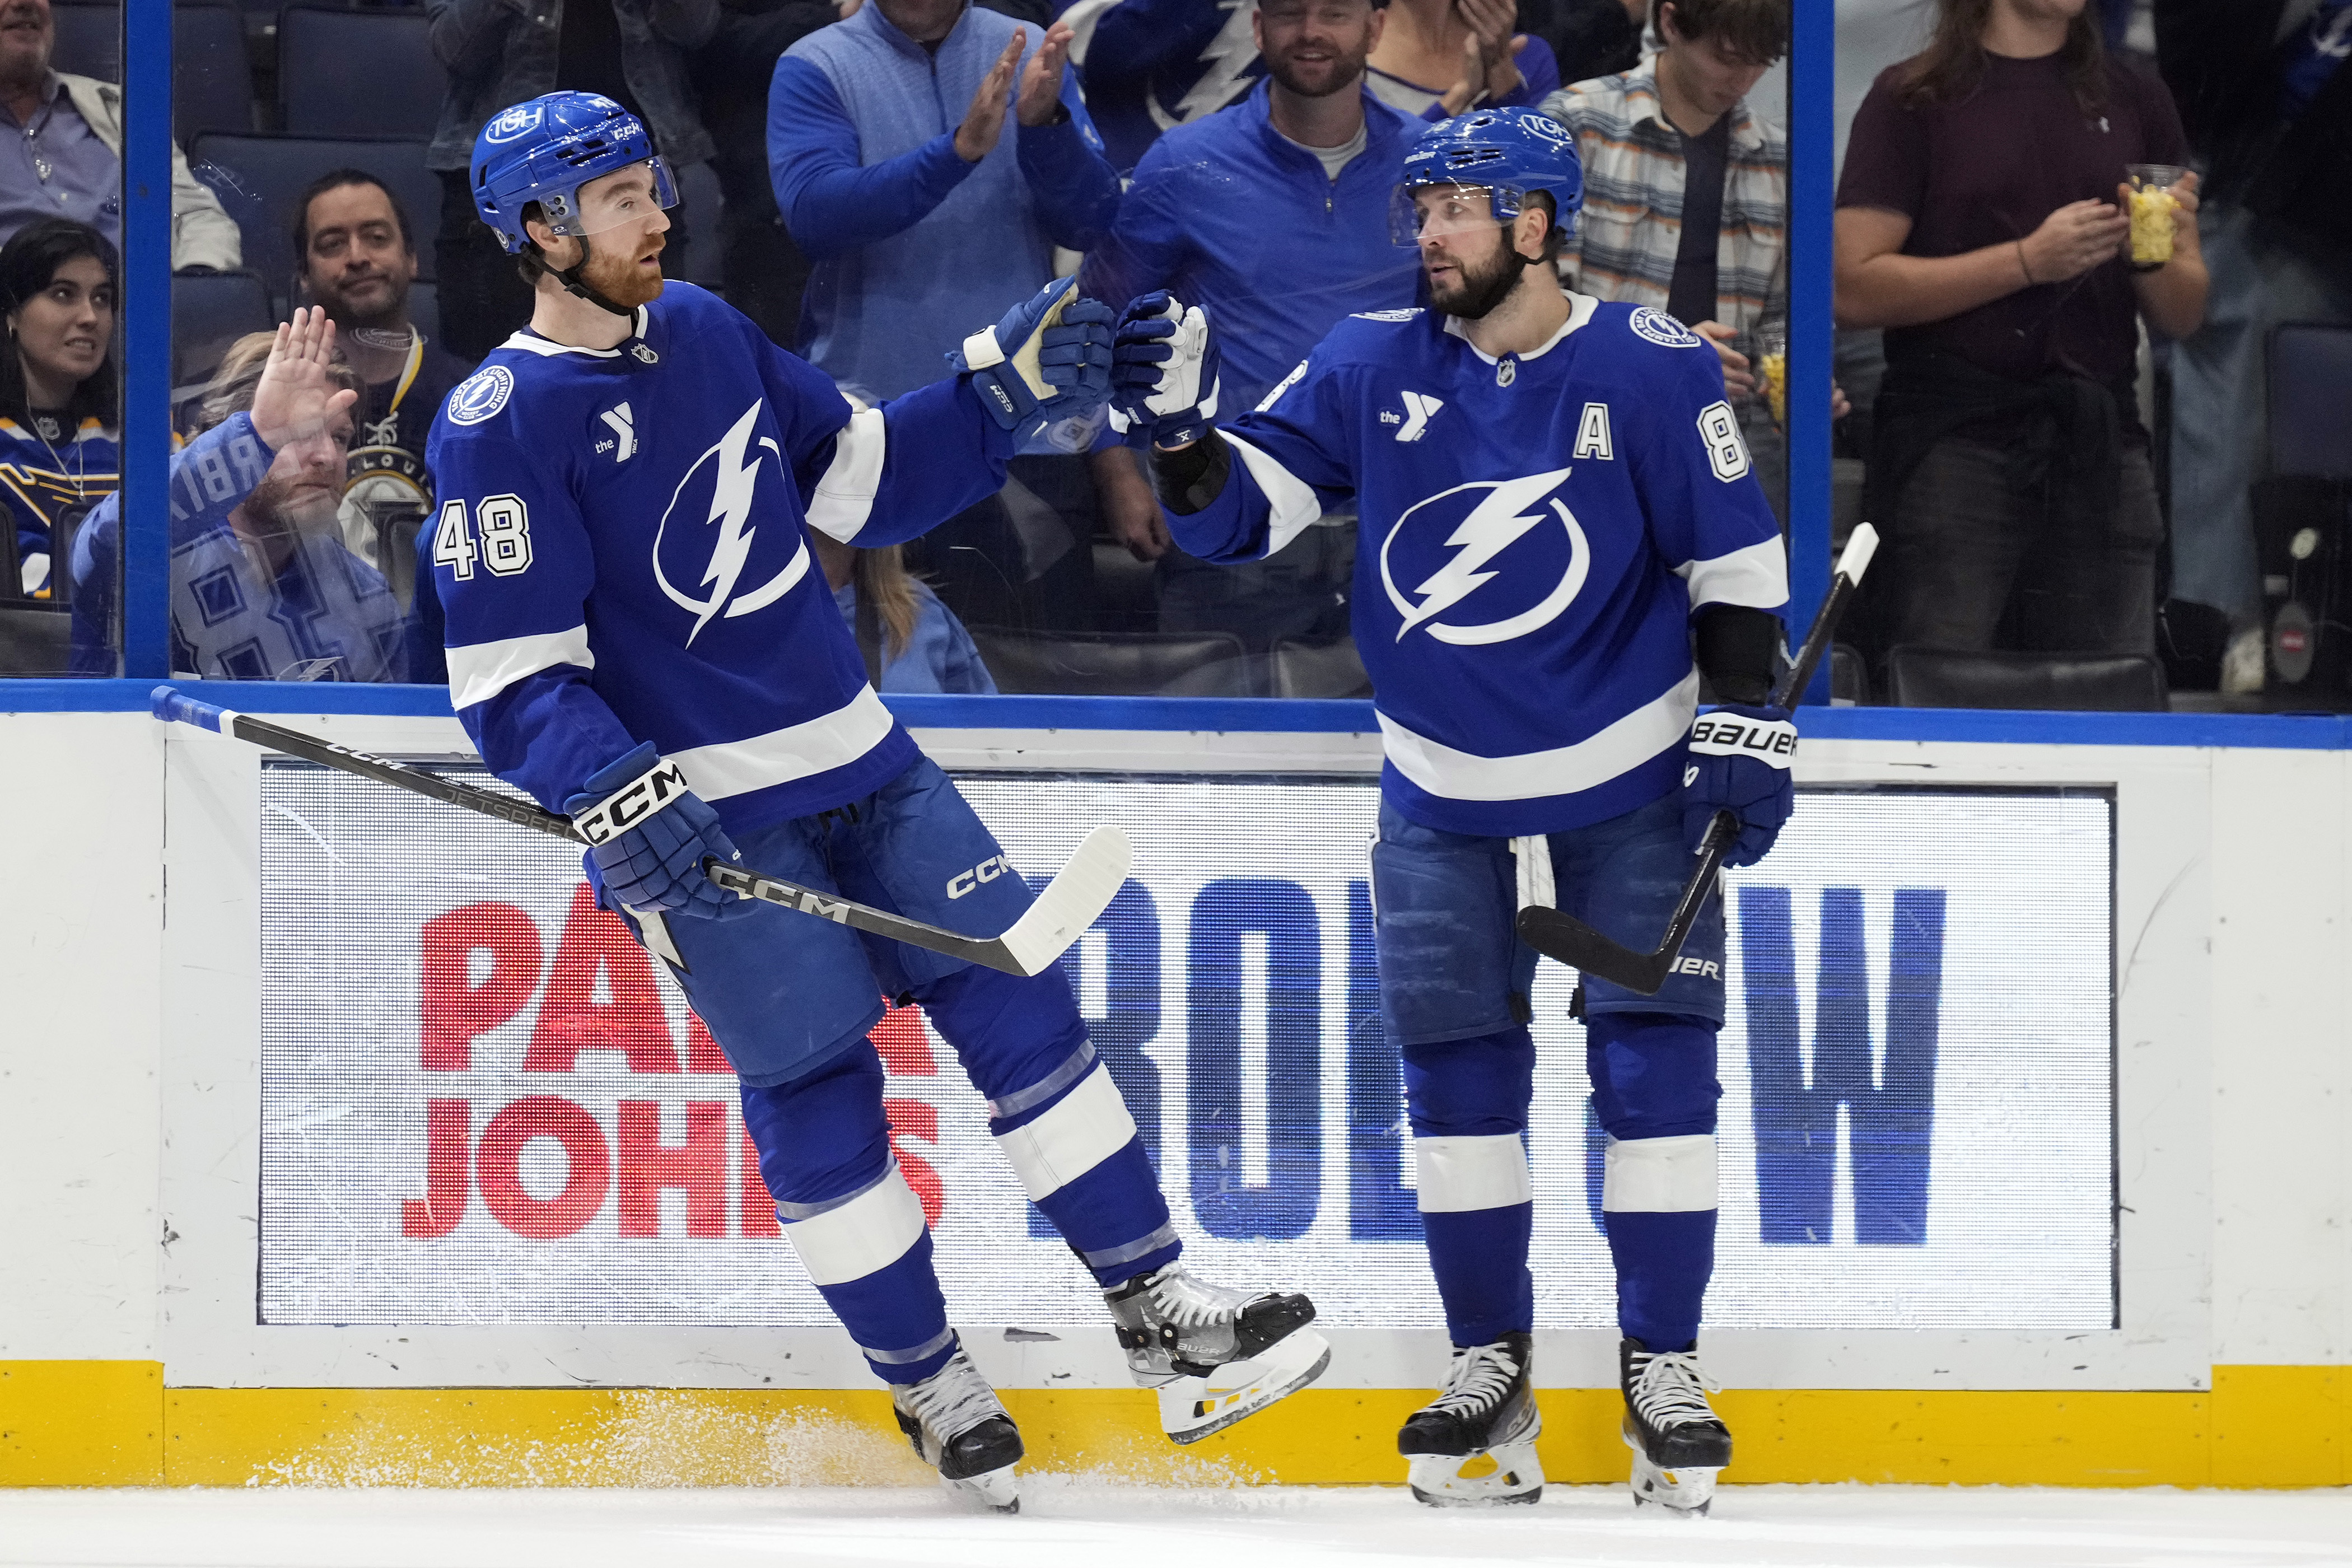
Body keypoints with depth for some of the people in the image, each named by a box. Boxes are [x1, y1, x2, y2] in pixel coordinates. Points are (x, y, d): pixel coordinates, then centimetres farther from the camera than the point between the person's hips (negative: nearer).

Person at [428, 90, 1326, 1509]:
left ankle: (1164, 1321, 5)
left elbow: (869, 479, 17)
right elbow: (510, 676, -16)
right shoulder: (503, 425, -13)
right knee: (817, 1096, -4)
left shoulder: (705, 332, 8)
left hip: (858, 760, 6)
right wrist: (620, 802, -30)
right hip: (704, 819, -6)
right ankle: (932, 1392, 11)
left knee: (1016, 1003, 0)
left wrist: (1004, 393, 4)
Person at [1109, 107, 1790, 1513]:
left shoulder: (1649, 370, -10)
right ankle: (1492, 1369, 12)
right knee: (1458, 1074, 2)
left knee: (1655, 1067, -6)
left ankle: (1664, 1367, 3)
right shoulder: (1373, 368, -2)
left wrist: (1744, 726, -10)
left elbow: (1736, 557, -5)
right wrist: (1179, 426, -21)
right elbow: (1238, 511, -3)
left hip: (1630, 792, -3)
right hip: (1444, 804, 3)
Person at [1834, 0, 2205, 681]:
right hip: (1952, 443, -3)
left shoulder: (2136, 100, 15)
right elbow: (1856, 289, -6)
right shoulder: (1914, 99, 4)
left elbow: (2182, 317, 17)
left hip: (2100, 444, 4)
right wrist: (2029, 260, -14)